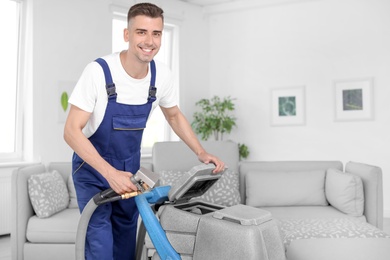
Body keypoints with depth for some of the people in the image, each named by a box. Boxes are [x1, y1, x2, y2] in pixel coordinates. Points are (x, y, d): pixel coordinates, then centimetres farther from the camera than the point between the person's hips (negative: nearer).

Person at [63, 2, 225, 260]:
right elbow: (72, 131, -24)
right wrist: (110, 173, -34)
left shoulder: (162, 74, -12)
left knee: (127, 235, 15)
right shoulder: (99, 71, -26)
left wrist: (202, 153, -4)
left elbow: (174, 116, 6)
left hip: (129, 169, 4)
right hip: (93, 166, -4)